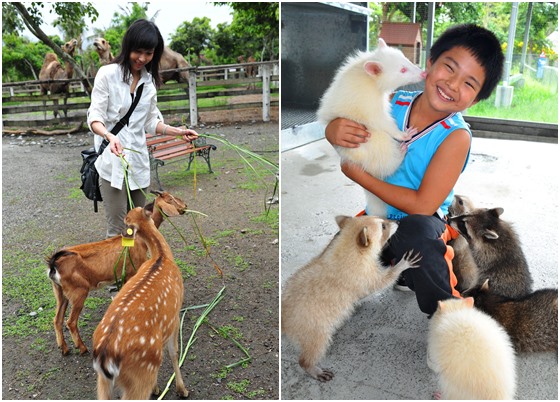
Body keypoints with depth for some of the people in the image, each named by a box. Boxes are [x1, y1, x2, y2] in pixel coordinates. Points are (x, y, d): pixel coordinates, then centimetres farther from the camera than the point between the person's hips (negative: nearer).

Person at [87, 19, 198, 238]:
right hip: (112, 161, -5)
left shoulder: (149, 80, 10)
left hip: (138, 161, 5)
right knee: (118, 229, -5)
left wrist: (178, 131, 1)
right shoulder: (107, 74, -6)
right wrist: (109, 136, -32)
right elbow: (95, 117, -11)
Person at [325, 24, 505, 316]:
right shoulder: (392, 103, -7)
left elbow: (422, 205, -21)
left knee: (414, 230, -39)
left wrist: (359, 175, -19)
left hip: (422, 225, -5)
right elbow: (335, 127, 4)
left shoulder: (456, 137, -18)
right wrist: (335, 130, -22)